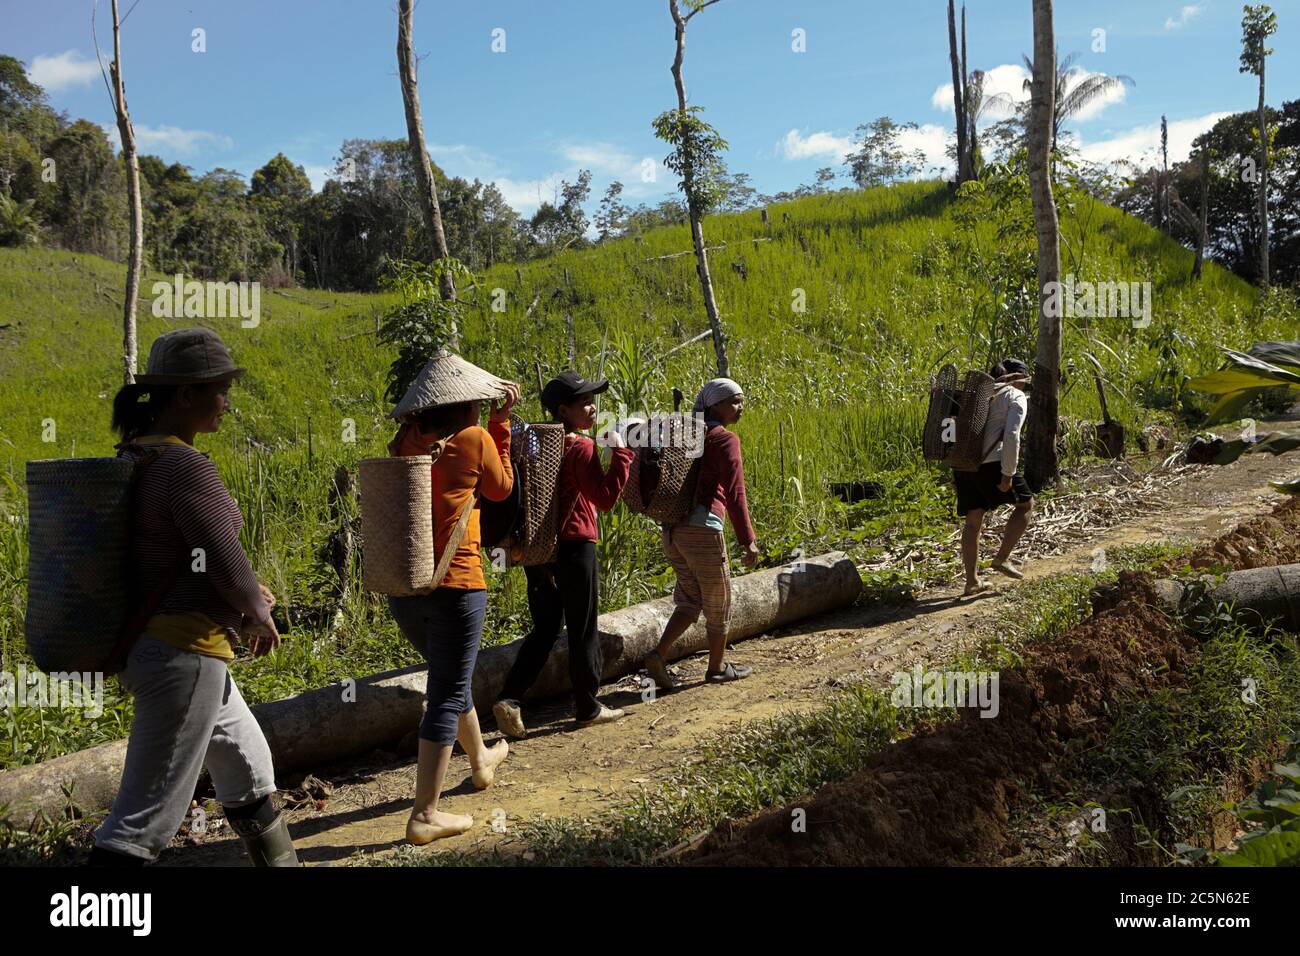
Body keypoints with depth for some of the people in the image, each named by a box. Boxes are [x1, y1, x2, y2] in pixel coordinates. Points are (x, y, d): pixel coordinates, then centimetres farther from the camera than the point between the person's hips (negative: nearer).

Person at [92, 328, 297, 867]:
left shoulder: (135, 456, 8)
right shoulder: (186, 468, -20)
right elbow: (228, 569, -25)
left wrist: (244, 596, 14)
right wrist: (259, 615, -4)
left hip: (147, 639, 10)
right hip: (183, 655, -10)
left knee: (248, 765, 25)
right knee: (145, 818, -3)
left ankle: (279, 860, 42)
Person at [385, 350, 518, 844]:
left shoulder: (404, 441, 6)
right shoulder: (473, 438, -8)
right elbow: (501, 488, 8)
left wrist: (493, 420, 19)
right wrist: (500, 423, 15)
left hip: (402, 585, 7)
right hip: (454, 583, -6)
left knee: (450, 674, 26)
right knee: (448, 694, 2)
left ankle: (481, 759, 48)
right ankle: (424, 816, 1)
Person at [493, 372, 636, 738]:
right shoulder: (582, 449, -14)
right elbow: (605, 498, -20)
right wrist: (620, 453, -14)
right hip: (573, 546, -7)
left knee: (545, 628, 14)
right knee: (583, 630, 6)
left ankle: (509, 699, 0)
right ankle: (587, 708, 18)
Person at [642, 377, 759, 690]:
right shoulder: (725, 440, -8)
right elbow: (734, 494, -15)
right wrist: (747, 540, -15)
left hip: (673, 528, 8)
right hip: (703, 527, -8)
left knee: (690, 600, 15)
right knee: (718, 601, 10)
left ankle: (658, 655, -2)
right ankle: (717, 668, 23)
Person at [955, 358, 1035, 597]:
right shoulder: (1016, 397, 0)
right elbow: (1011, 436, -14)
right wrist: (1008, 474, -13)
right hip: (991, 463, -6)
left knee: (973, 521, 12)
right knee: (1026, 504, 15)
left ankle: (972, 582, 13)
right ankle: (1002, 558, 10)